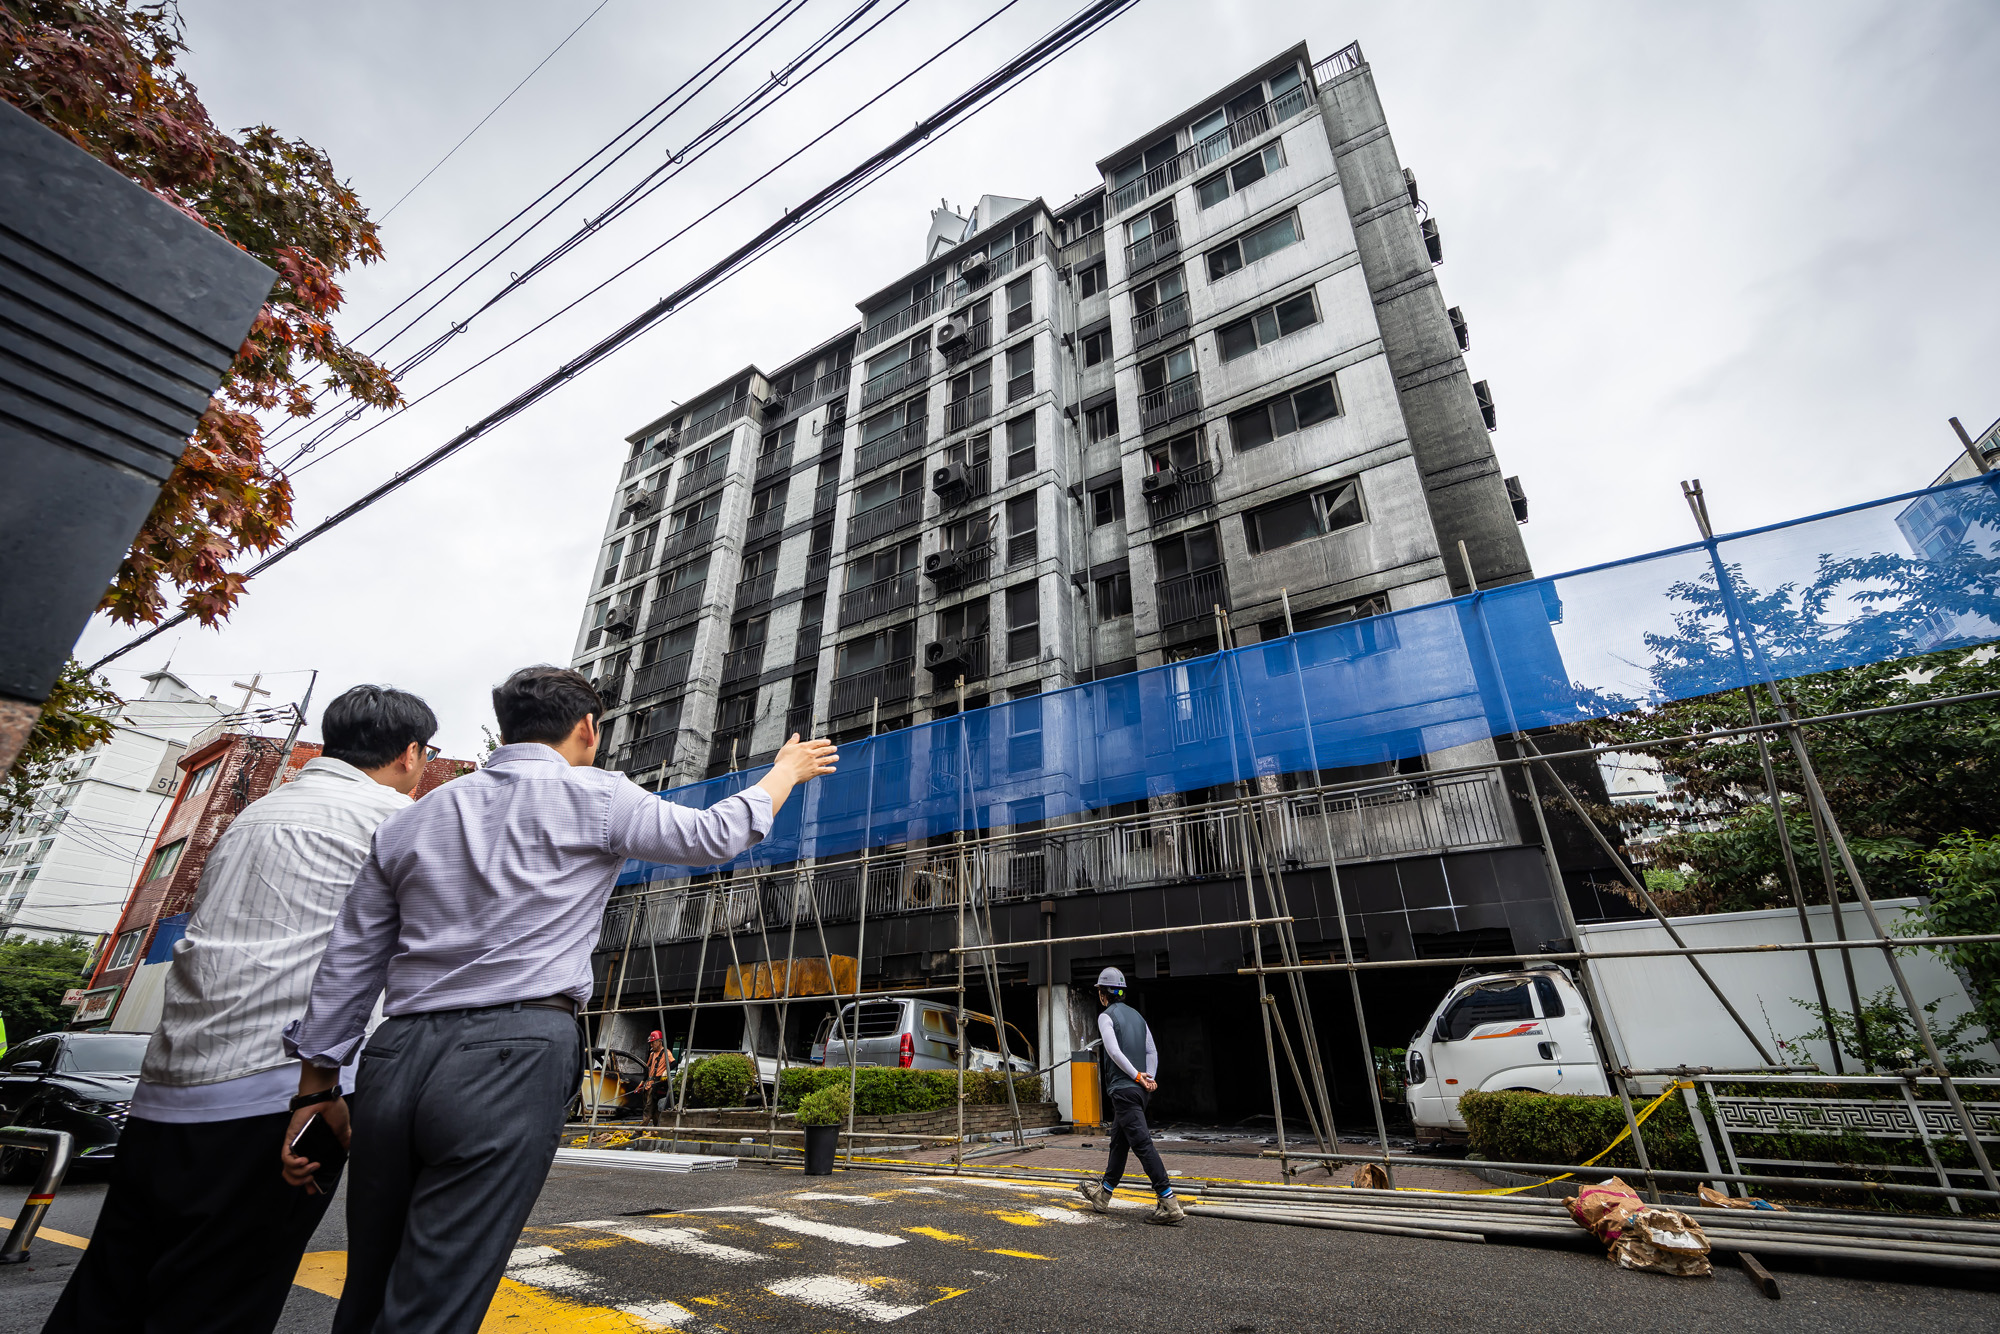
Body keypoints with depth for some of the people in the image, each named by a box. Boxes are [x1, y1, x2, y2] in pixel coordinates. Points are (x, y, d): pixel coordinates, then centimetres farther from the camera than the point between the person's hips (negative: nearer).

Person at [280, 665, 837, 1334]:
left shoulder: (410, 821, 15)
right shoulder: (594, 797, -2)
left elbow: (347, 966, 17)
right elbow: (711, 836, 9)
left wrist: (316, 1088, 24)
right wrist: (784, 773, 23)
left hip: (394, 1057, 7)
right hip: (512, 1059, -6)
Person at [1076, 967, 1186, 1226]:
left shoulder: (1106, 1016, -7)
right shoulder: (1137, 1015, 16)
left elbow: (1114, 1051, -18)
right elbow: (1152, 1052, 11)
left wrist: (1137, 1076, -13)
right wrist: (1149, 1078, 3)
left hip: (1124, 1088, -9)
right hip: (1140, 1089, 9)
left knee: (1142, 1143, -8)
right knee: (1118, 1140, 18)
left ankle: (1171, 1205, -11)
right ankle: (1102, 1194, 30)